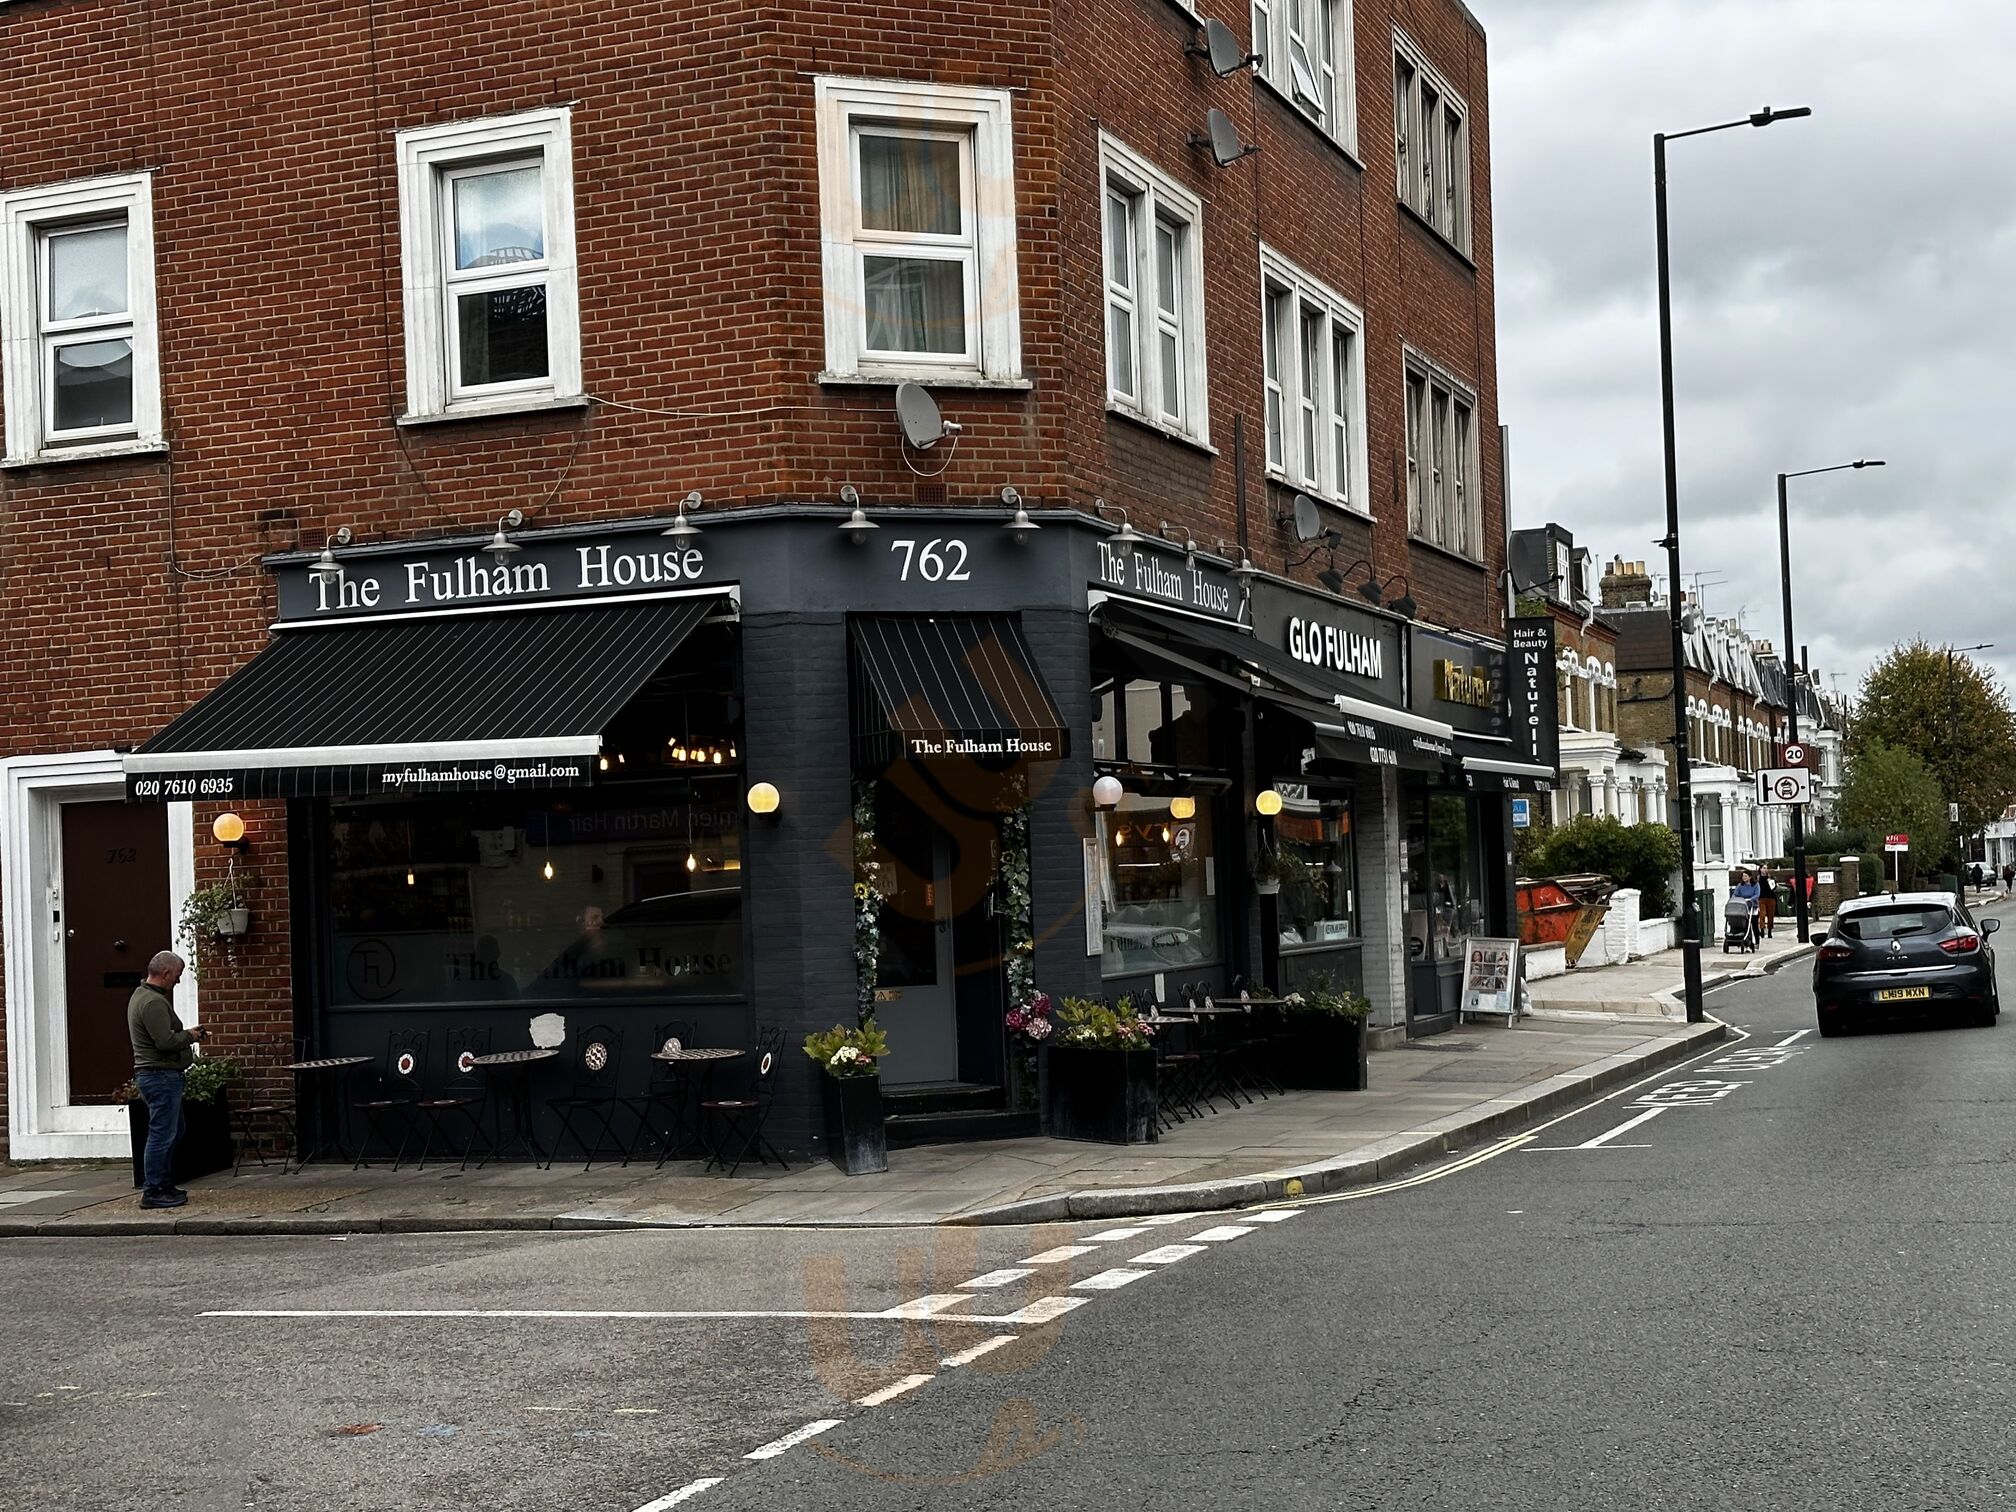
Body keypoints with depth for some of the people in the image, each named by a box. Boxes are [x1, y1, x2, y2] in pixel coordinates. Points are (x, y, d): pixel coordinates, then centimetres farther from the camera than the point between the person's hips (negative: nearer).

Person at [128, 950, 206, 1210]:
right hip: (161, 1074, -11)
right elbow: (166, 1041, -25)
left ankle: (165, 1185, 24)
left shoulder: (141, 996, 18)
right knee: (162, 1135, -8)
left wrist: (187, 1034, 13)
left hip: (158, 1074, 11)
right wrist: (189, 1036, -8)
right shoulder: (153, 1002, -18)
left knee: (173, 1134, 18)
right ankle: (153, 1191, -6)